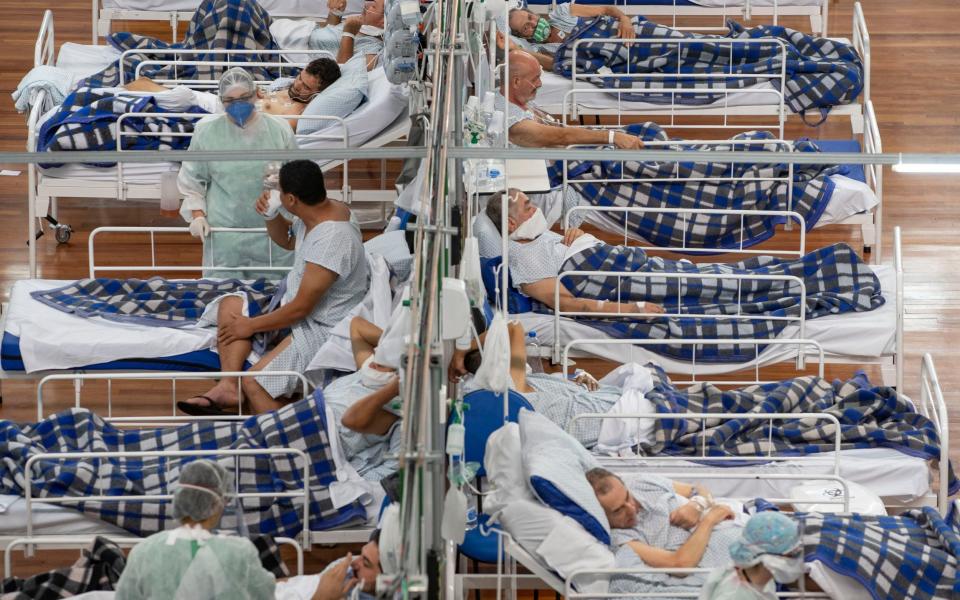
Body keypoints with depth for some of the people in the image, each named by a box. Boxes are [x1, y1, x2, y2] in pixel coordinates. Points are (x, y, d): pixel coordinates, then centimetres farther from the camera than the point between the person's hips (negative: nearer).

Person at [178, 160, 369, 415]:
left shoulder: (332, 239, -31)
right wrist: (271, 216, -2)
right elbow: (286, 240, 21)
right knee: (230, 305, 5)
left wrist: (251, 326, -13)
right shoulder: (324, 209, -2)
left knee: (254, 383, -21)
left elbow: (301, 307, -26)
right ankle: (228, 386, -4)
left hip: (323, 328, -10)